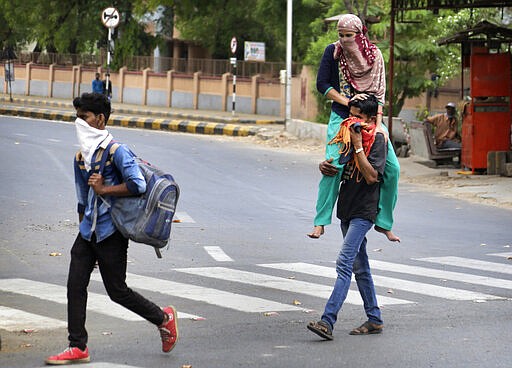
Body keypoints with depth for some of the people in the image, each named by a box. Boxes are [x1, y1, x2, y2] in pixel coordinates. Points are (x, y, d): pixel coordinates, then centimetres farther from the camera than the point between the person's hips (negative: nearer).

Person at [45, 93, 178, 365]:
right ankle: (77, 347, 4)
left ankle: (164, 318, 21)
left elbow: (138, 185, -24)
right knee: (75, 286, 0)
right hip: (88, 231, 8)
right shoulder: (82, 156, 12)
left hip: (111, 231, -8)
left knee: (117, 291, 0)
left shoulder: (117, 151, -13)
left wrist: (104, 189, -19)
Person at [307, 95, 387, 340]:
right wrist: (324, 167, 2)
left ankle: (328, 321, -24)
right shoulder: (348, 135, 11)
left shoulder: (377, 140, -11)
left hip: (363, 211, -9)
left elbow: (371, 176, -21)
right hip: (347, 209, 9)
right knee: (360, 266, 13)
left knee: (344, 263, -17)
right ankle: (374, 319, 21)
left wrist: (358, 146, -21)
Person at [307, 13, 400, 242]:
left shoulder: (373, 55, -3)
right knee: (334, 165, -20)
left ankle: (383, 222, 8)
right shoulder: (333, 51, -5)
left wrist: (378, 124, -15)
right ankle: (321, 222, -13)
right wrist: (348, 102, -15)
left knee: (392, 168, -5)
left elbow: (379, 92, -6)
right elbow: (322, 84, -5)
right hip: (341, 117, -2)